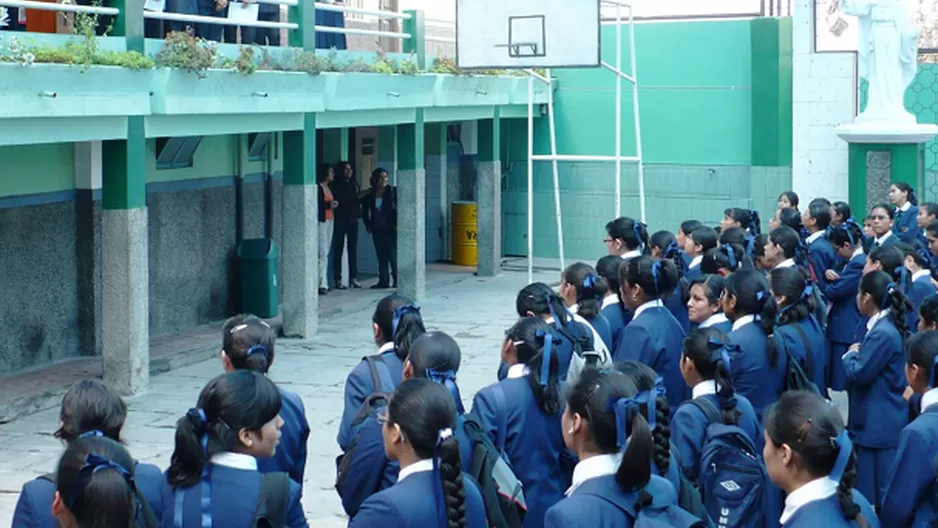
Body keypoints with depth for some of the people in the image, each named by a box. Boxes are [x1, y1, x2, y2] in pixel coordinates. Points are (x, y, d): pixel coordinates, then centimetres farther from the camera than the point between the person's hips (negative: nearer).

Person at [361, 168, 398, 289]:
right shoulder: (370, 194, 5)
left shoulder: (392, 192, -5)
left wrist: (397, 224, -10)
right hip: (377, 229, 4)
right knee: (381, 256, 6)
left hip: (390, 229, -4)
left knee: (393, 255, -4)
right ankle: (383, 280, 11)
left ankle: (397, 280, 5)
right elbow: (364, 210, 17)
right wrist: (368, 225, 12)